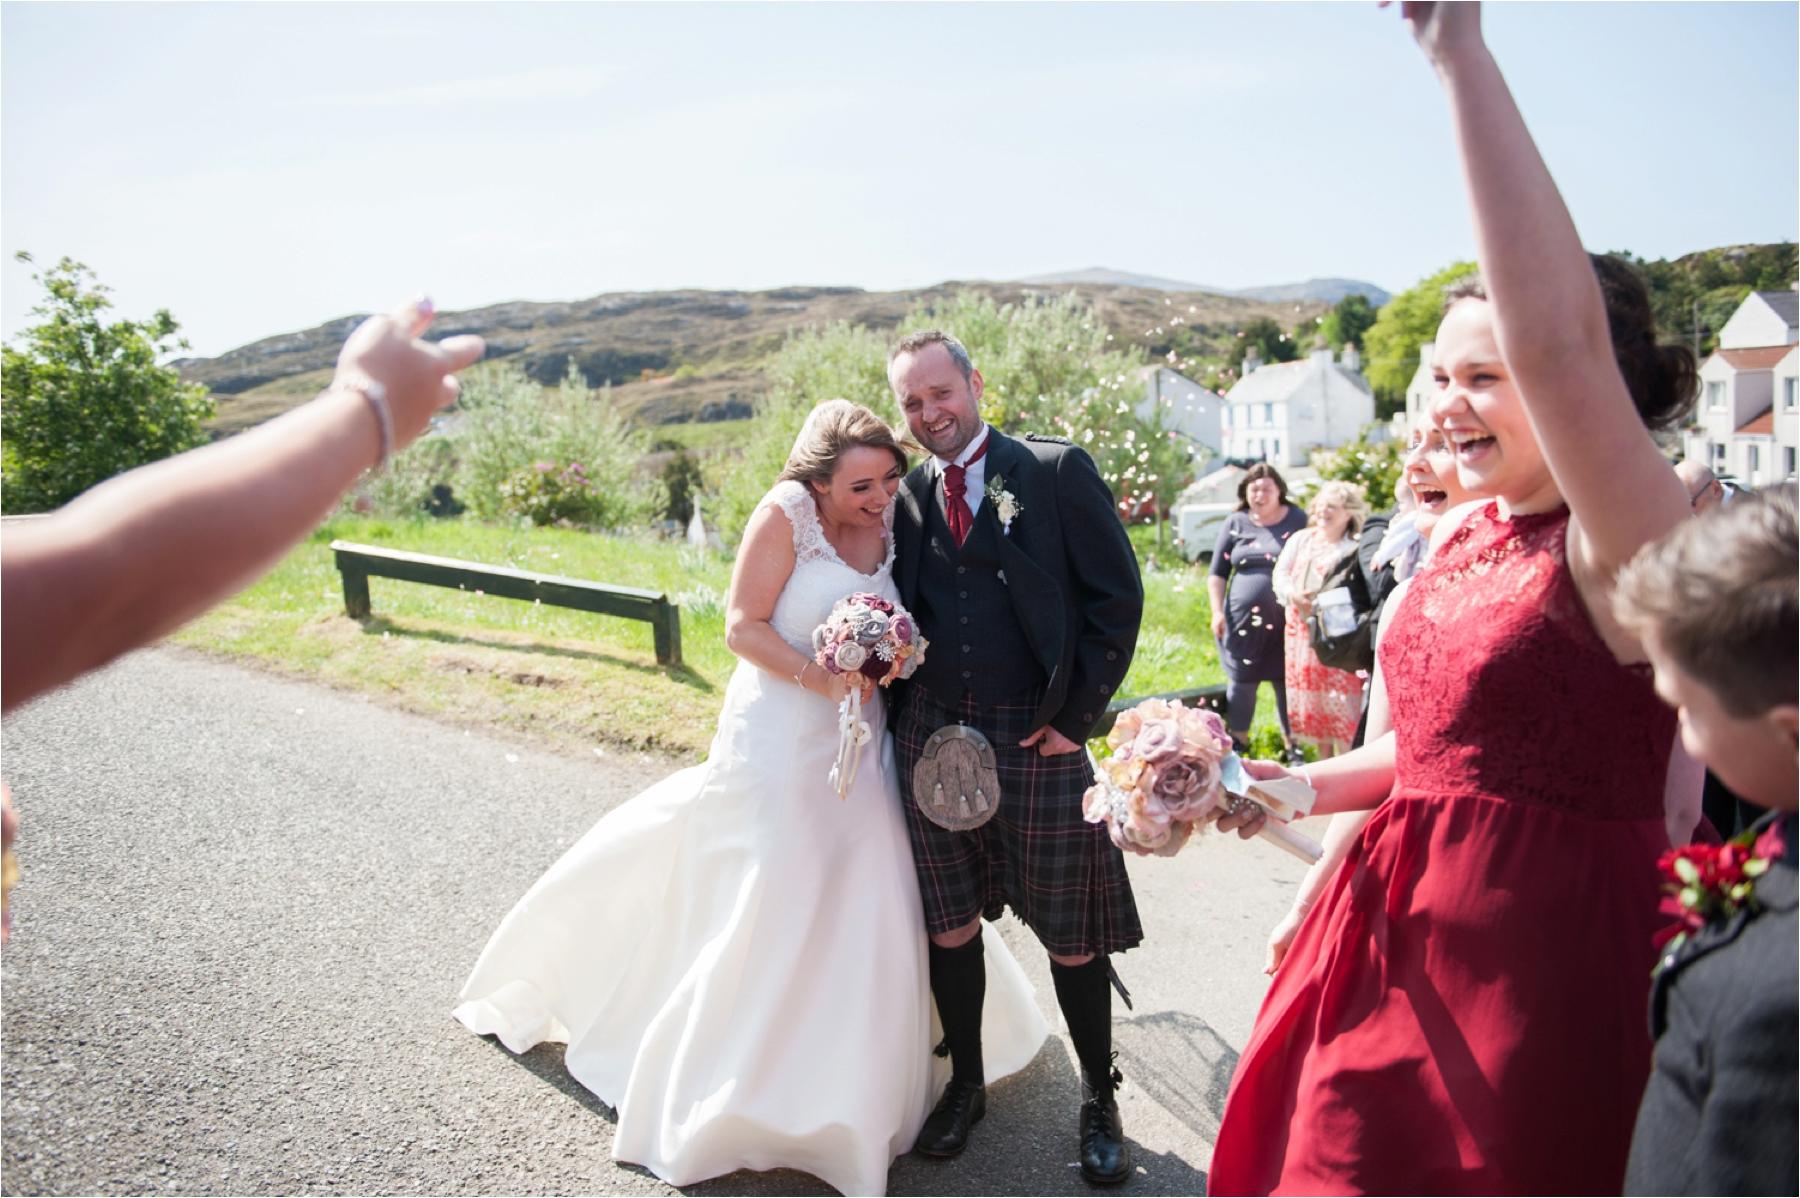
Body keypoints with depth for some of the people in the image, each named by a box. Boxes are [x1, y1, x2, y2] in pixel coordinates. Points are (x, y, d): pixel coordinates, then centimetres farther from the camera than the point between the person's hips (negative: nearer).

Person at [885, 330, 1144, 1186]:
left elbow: (1117, 596, -4)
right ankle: (965, 1083, 32)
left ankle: (1098, 1098, 27)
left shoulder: (1057, 471, -2)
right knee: (949, 922, 12)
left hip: (1038, 734, -3)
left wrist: (1076, 714, -8)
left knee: (1070, 932, 7)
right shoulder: (905, 497, 10)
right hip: (932, 734, 4)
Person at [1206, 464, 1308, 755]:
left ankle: (1293, 743, 19)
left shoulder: (1298, 520, 3)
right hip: (1243, 619, 1)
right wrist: (1217, 611, 1)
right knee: (1242, 682, 8)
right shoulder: (1235, 523, 7)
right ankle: (1237, 741, 23)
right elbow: (1217, 572, 9)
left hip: (1287, 621, -1)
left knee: (1288, 682, 5)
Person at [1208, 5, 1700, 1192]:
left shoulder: (1624, 551, -18)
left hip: (1539, 952, -7)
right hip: (1397, 937, 8)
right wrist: (1308, 784, 1)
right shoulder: (1462, 537, 6)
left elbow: (1560, 340, -36)